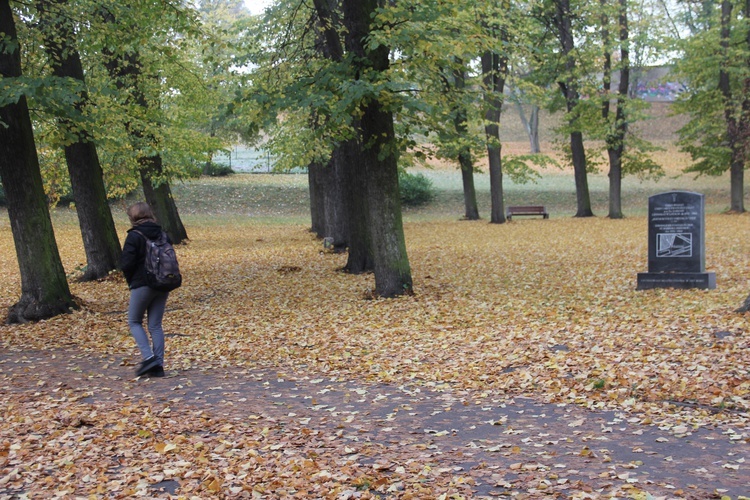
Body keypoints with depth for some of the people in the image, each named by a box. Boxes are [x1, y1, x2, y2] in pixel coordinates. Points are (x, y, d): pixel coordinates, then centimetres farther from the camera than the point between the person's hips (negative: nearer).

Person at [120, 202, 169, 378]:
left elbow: (126, 264, -14)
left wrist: (131, 281, 2)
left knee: (134, 322, 10)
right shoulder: (162, 234, 8)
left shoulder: (134, 236, -11)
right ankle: (158, 365, 6)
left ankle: (148, 357, -6)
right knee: (155, 325, 10)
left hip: (142, 285, -6)